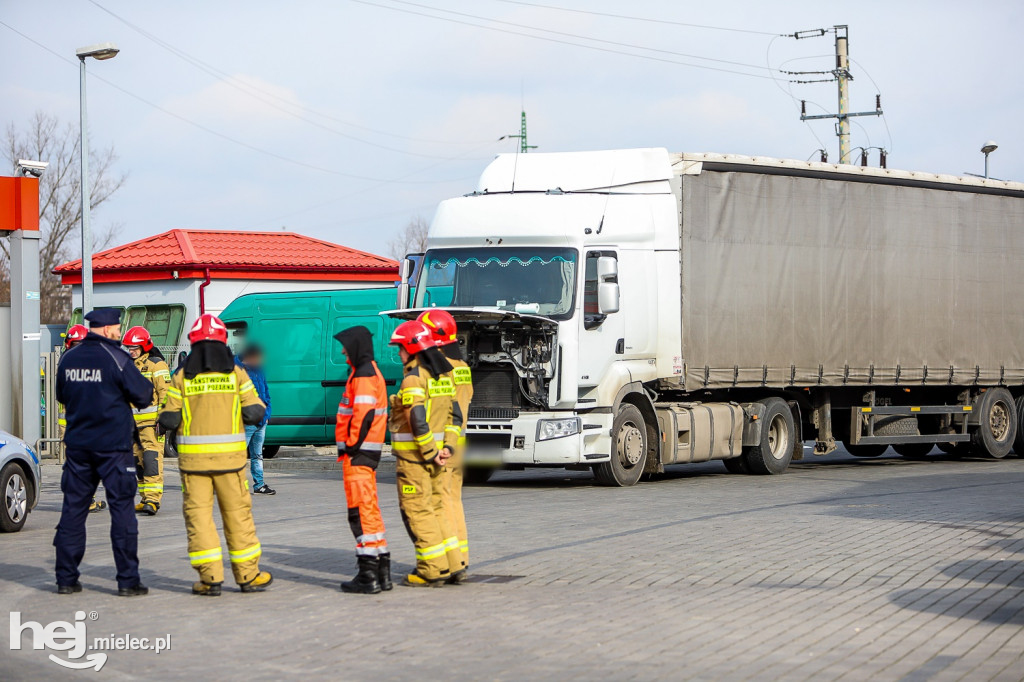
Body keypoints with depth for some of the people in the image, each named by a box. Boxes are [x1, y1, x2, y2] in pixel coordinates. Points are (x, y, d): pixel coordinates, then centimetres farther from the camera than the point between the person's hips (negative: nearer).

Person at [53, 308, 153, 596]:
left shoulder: (68, 358, 5)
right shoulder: (115, 358, -12)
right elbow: (142, 395, -9)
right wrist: (147, 386, 11)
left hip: (78, 444, 5)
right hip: (113, 445, -5)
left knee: (73, 508, 10)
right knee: (122, 508, 0)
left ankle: (66, 578, 10)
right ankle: (128, 580, 0)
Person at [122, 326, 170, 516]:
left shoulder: (156, 365, -6)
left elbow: (165, 392, -12)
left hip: (151, 421, -8)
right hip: (134, 422, 8)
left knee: (152, 457, -14)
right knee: (139, 460, 8)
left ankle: (153, 499, -18)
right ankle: (145, 500, 13)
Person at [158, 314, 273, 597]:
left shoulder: (182, 377, 0)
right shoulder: (235, 373, 0)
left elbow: (169, 420, -3)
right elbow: (254, 413, -3)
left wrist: (165, 418, 19)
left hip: (193, 456, 0)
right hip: (229, 456, 0)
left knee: (198, 513, 5)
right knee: (237, 513, 9)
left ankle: (210, 577, 1)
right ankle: (248, 575, 14)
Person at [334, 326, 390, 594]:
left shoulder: (364, 375, -14)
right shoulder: (372, 372, 19)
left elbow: (364, 413, -23)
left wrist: (352, 446, -17)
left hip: (358, 452, -11)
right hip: (368, 451, 11)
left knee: (360, 512, -9)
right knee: (369, 510, 15)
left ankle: (368, 575, -10)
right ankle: (382, 571, 20)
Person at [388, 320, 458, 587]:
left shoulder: (414, 378, -17)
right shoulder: (442, 373, 11)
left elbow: (417, 419, -24)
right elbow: (450, 413, 14)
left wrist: (429, 453, -17)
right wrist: (441, 449, 11)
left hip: (414, 454, -9)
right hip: (435, 448, 9)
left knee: (416, 510, -2)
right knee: (434, 506, 17)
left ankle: (432, 571, 0)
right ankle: (451, 563, 19)